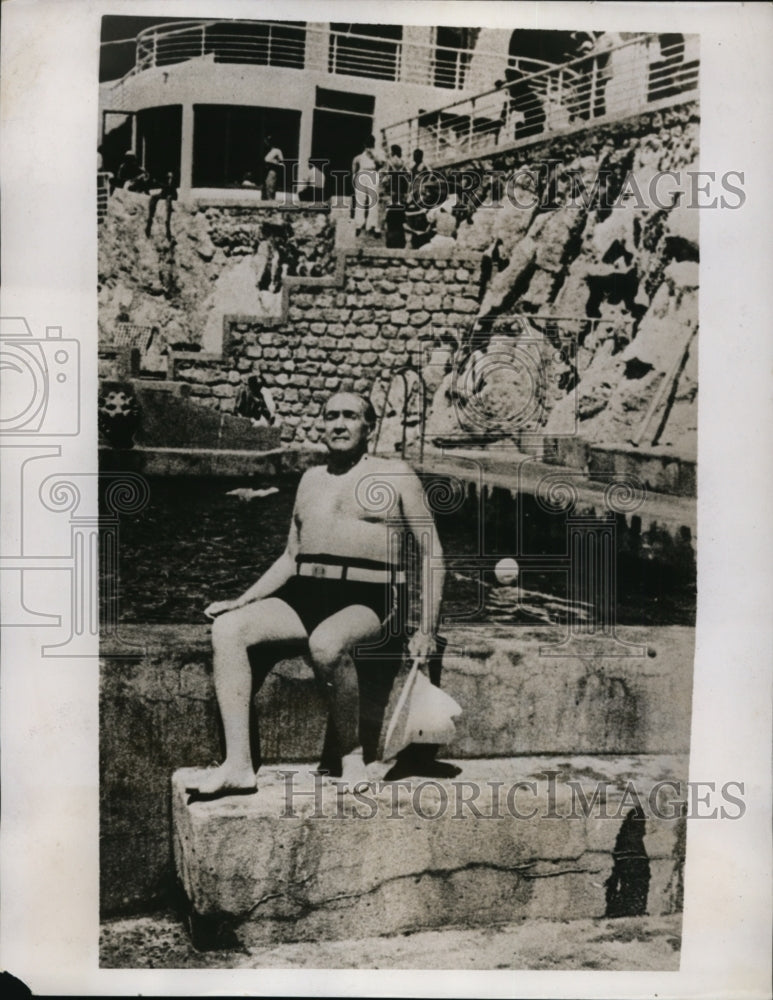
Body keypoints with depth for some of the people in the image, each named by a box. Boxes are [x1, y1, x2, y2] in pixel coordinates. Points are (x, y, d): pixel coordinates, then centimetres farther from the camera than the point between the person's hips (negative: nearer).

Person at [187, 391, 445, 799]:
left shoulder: (395, 475, 6)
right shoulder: (312, 479, 21)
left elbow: (432, 553, 4)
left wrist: (426, 630, -5)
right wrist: (241, 600, 11)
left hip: (368, 601, -5)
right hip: (306, 597, 6)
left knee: (326, 644, -37)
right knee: (227, 628, -19)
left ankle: (352, 756, -14)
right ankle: (238, 766, -20)